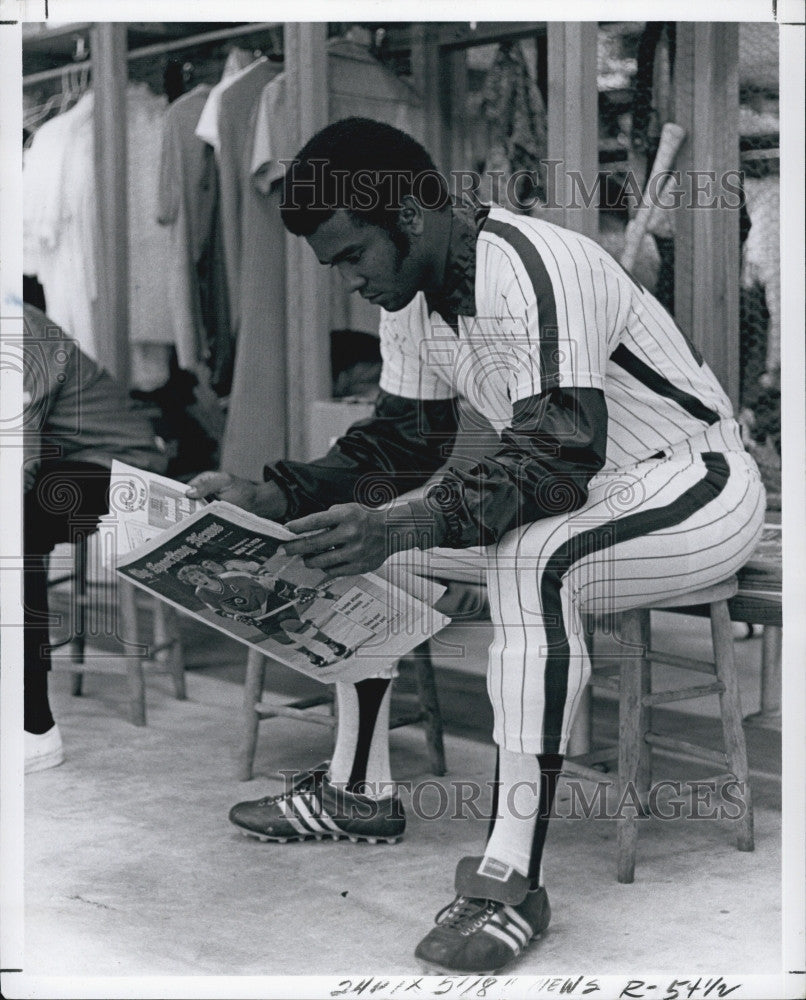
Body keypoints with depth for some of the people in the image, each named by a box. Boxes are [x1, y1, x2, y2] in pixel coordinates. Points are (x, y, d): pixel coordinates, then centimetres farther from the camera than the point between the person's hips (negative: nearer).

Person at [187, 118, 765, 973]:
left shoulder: (529, 269, -28)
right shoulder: (408, 295, 1)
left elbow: (559, 458, -35)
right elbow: (401, 439, 9)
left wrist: (404, 527, -46)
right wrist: (271, 498, -5)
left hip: (698, 485, -9)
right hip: (577, 486, 9)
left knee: (530, 563, -39)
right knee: (351, 535, 3)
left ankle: (511, 879, -35)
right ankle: (358, 789, 13)